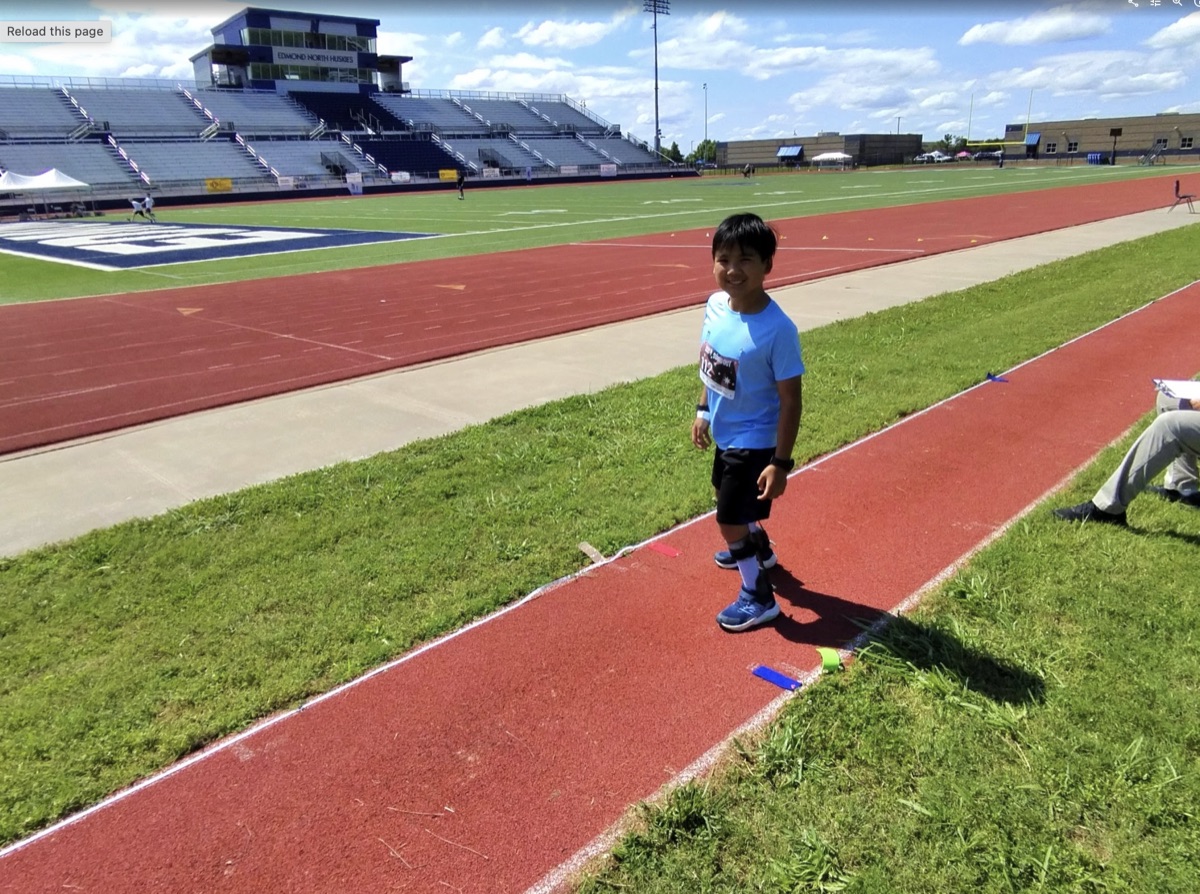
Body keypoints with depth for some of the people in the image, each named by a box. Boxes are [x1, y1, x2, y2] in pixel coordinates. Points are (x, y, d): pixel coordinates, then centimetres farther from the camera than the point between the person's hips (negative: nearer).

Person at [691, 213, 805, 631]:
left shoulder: (777, 329, -29)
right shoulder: (715, 305, -9)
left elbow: (790, 399, -22)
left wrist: (780, 463, -21)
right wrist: (703, 411, 11)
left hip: (755, 442, -8)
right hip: (726, 433, 8)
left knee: (729, 520, 1)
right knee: (728, 498, 28)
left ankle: (759, 597, 25)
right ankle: (759, 551, 58)